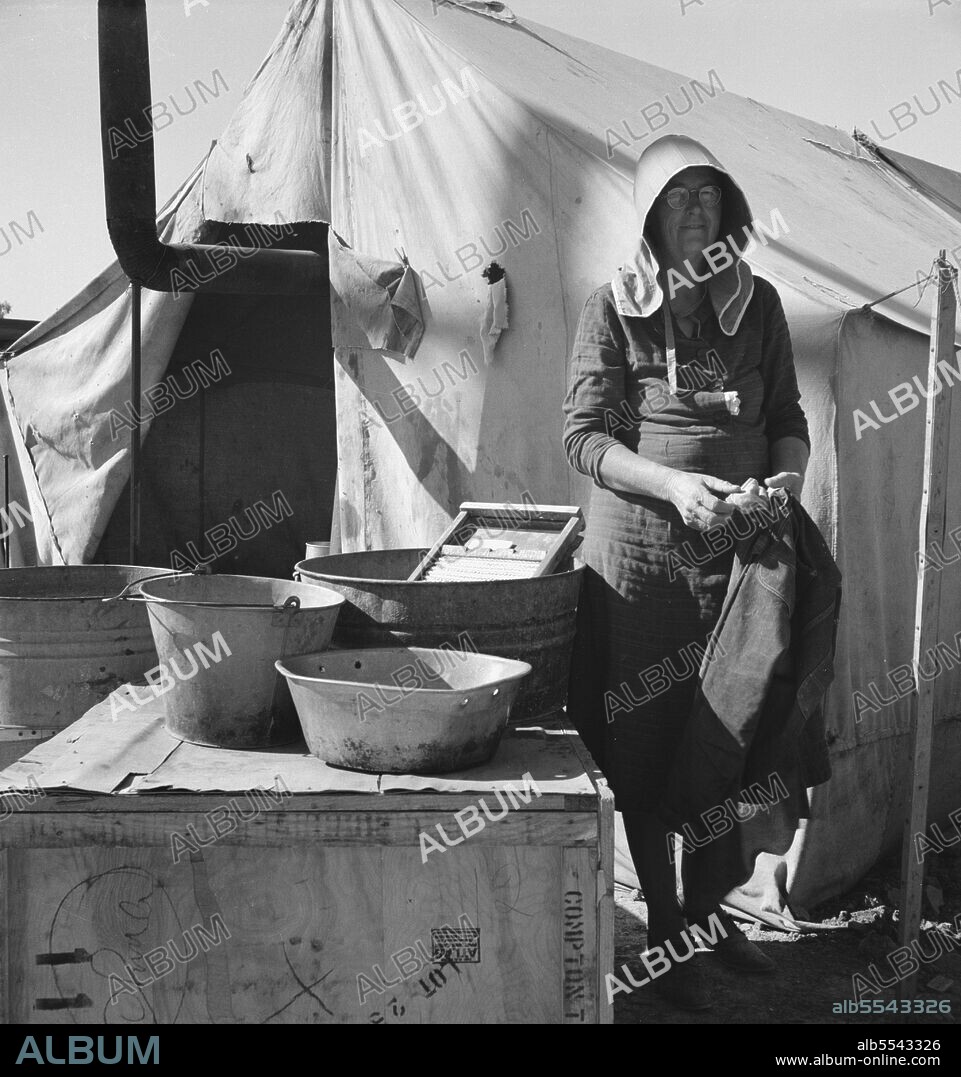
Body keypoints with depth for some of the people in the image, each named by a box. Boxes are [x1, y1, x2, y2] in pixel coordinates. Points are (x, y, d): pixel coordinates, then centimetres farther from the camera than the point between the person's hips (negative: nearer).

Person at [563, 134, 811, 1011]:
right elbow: (583, 435, -7)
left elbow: (788, 417, 12)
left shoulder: (758, 303, 7)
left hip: (739, 548, 3)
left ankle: (711, 911, 31)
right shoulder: (615, 308, -3)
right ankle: (665, 932, 22)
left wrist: (788, 473, -10)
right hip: (641, 553, -3)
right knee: (646, 747, 5)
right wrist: (673, 484, -21)